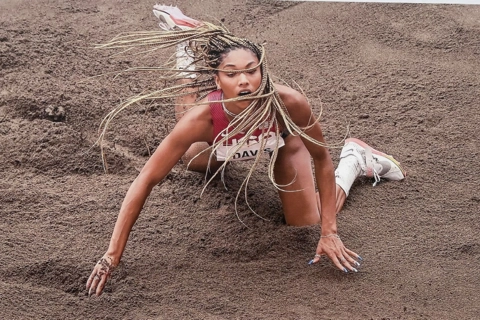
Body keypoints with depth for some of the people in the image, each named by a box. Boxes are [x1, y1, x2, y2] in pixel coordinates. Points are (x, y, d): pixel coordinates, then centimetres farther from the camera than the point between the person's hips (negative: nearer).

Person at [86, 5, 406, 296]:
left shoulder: (289, 103, -45)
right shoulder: (203, 118, -45)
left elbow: (322, 159, -26)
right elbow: (145, 181, -38)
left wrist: (329, 232, -26)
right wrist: (112, 255, -38)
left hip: (282, 139, -1)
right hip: (222, 140, 1)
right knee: (193, 161, 34)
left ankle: (354, 159, 22)